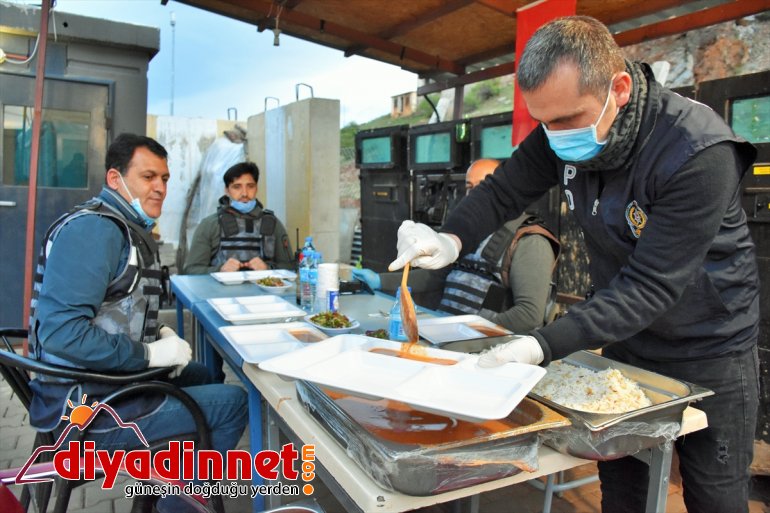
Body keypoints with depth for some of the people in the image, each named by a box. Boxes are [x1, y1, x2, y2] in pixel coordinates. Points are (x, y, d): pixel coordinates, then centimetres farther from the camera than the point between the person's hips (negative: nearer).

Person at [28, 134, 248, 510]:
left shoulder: (129, 228, 10)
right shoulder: (93, 228, -21)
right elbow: (61, 332, -29)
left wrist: (158, 334, 2)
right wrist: (150, 353, -21)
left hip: (107, 380, 10)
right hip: (87, 407, -10)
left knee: (201, 376, 26)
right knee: (233, 402, -6)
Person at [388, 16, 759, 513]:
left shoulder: (699, 153, -30)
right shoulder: (561, 133, -13)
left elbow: (650, 286, -32)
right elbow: (503, 191, -5)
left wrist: (541, 346, -40)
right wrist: (450, 240, -26)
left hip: (708, 353, -4)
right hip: (626, 341, 5)